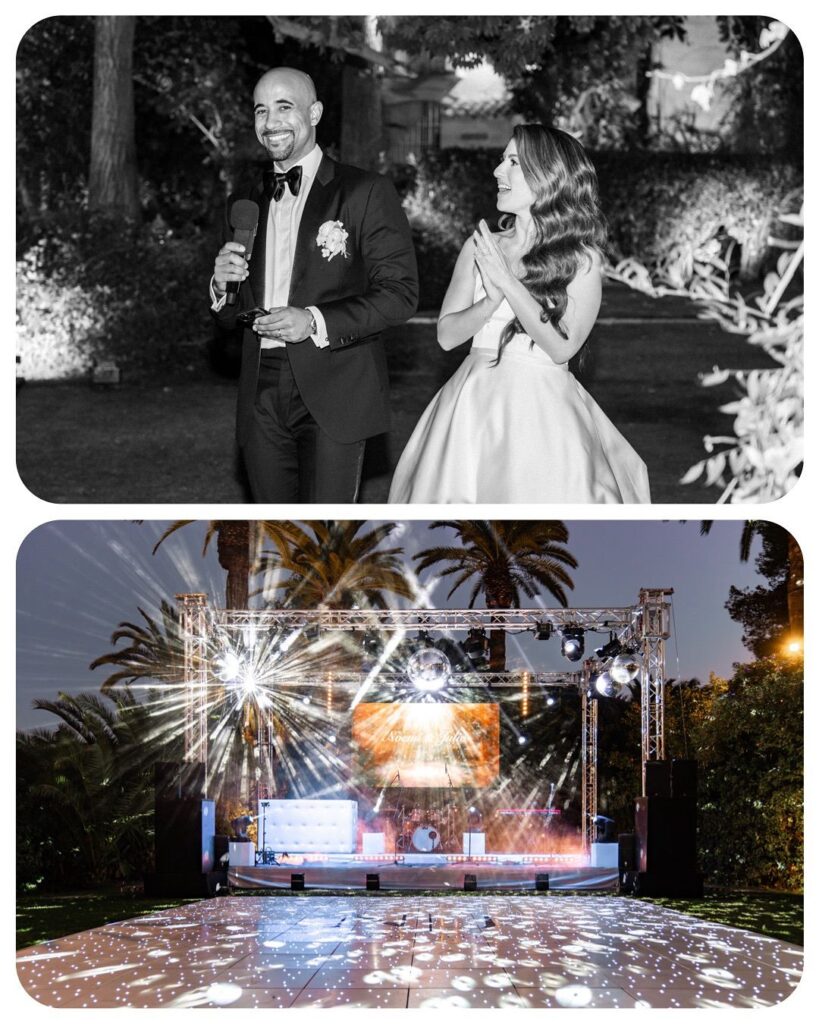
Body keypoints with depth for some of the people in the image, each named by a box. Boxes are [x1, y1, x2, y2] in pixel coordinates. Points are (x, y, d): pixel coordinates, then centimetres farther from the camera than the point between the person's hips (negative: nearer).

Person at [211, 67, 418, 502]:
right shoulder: (245, 203, 15)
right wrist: (221, 287, -4)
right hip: (261, 396, 5)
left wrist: (316, 322, -19)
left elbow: (400, 293, -7)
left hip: (332, 395, -5)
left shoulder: (366, 192, -1)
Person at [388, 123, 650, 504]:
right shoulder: (480, 247, 6)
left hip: (542, 410, -3)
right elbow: (447, 334, 3)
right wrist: (491, 301, -15)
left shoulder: (581, 258, -3)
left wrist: (507, 281, -15)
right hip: (474, 401, 3)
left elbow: (562, 347, -13)